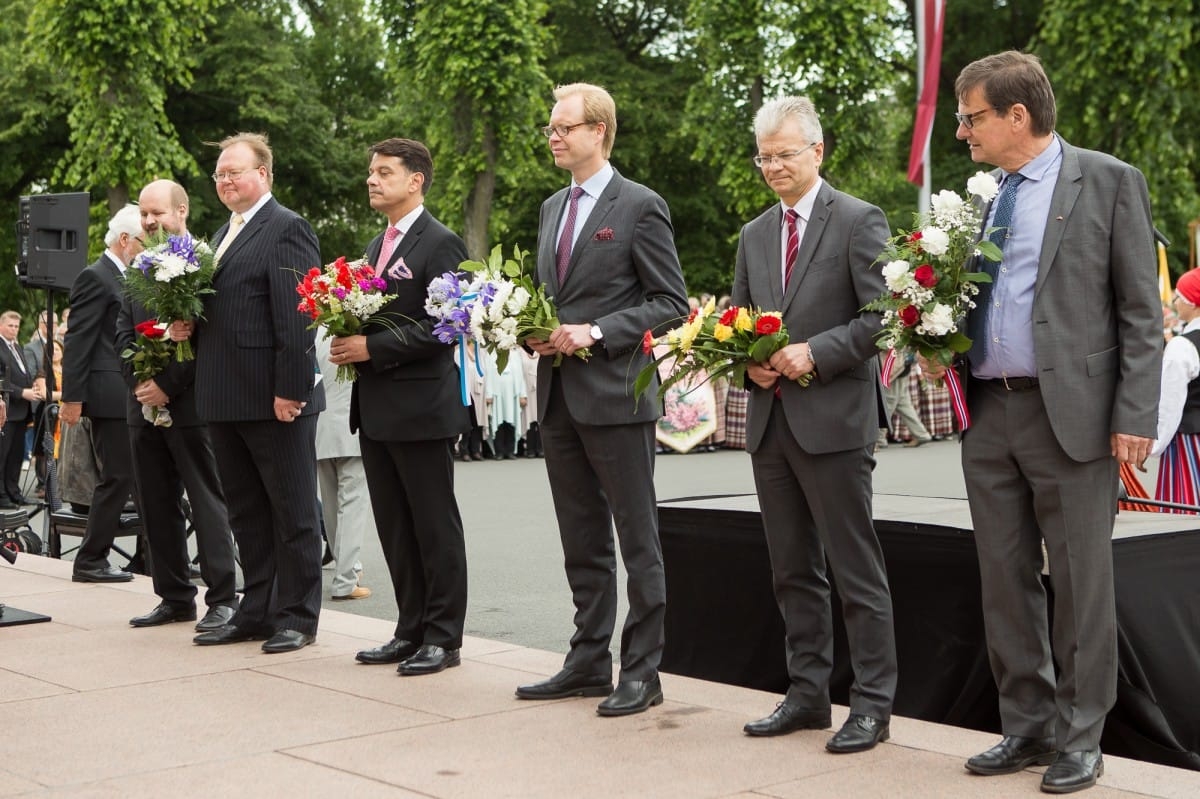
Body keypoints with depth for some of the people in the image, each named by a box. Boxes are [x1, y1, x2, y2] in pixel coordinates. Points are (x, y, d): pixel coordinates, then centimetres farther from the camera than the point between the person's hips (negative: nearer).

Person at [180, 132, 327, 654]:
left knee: (292, 512, 2)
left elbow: (295, 318, -17)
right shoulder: (224, 234, 19)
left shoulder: (286, 229, -10)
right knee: (246, 513, 14)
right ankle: (257, 611, 23)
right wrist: (186, 326, 4)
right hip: (226, 398, 9)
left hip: (275, 398, -9)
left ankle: (297, 617, 9)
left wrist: (290, 390, -22)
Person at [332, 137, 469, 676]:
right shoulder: (377, 245, 18)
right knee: (394, 529, 12)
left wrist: (373, 347, -19)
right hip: (376, 409, 9)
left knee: (435, 528, 0)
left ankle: (443, 637, 7)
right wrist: (347, 343, 2)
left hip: (421, 408, -9)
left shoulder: (440, 243, -9)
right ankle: (411, 631, 20)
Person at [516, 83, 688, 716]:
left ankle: (642, 671, 6)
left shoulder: (640, 207, -6)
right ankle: (589, 663, 22)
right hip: (558, 398, 8)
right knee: (582, 542, 13)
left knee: (637, 540, 0)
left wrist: (596, 333, -16)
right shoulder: (552, 208, 17)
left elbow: (670, 302, -9)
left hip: (614, 395, -7)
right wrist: (536, 332, 3)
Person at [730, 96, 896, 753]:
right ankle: (806, 694, 21)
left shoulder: (858, 221, -4)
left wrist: (814, 353, -18)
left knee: (856, 569, -3)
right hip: (769, 420, 7)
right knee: (793, 571, 12)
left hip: (833, 419, -7)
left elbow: (881, 315, -10)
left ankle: (872, 705, 4)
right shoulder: (755, 235, 16)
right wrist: (750, 363, -1)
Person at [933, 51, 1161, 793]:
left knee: (1080, 583, 2)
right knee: (1006, 581, 10)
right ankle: (1027, 725, 22)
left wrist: (1135, 416, -12)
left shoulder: (1108, 182, -3)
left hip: (1070, 413, -6)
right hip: (989, 413, 6)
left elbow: (1141, 310, -5)